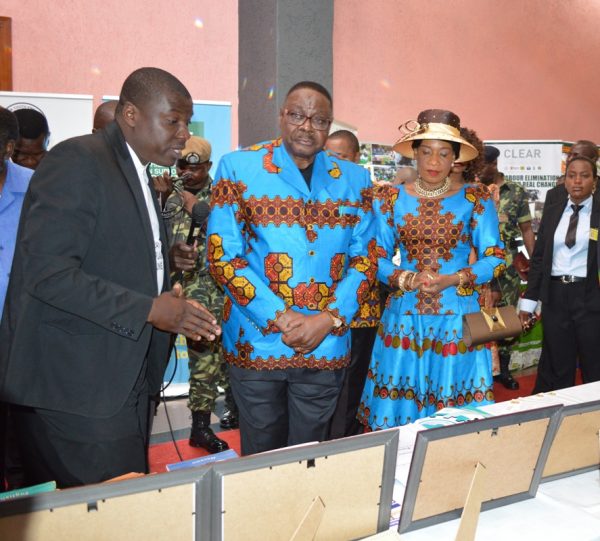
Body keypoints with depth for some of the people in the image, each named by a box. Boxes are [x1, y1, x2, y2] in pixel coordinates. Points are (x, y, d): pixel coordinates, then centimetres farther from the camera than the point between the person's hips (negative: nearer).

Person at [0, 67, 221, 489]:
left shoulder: (137, 174, 17)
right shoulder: (77, 160, -12)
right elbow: (46, 271, -22)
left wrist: (172, 306, 7)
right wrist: (148, 309, -21)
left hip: (125, 385, 9)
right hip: (74, 389, -9)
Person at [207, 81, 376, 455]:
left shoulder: (354, 179, 7)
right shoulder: (238, 167, -2)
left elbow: (365, 258, 5)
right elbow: (223, 255, -7)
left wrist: (329, 320, -10)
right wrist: (282, 319, -14)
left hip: (327, 346, 2)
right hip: (256, 341, -2)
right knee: (261, 456, 13)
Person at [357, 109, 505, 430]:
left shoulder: (475, 199, 2)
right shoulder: (390, 199, 4)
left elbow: (494, 257, -1)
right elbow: (376, 258, 2)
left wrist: (451, 280, -16)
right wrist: (408, 280, -16)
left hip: (456, 318, -1)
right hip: (405, 317, 1)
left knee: (456, 421, 4)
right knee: (398, 410, 6)